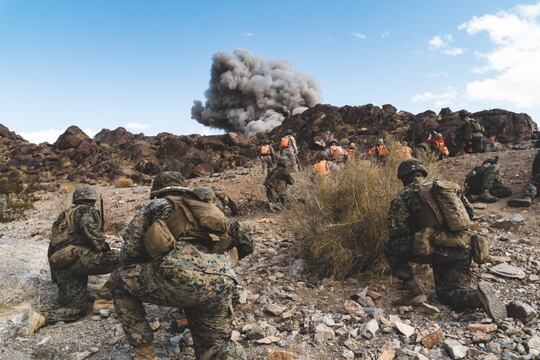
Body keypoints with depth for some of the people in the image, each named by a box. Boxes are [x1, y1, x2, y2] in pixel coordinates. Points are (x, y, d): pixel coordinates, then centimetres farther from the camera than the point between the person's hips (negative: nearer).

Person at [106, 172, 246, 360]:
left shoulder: (153, 206, 22)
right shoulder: (204, 207, 35)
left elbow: (128, 253, 18)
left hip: (180, 277, -4)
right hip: (222, 283, 5)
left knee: (119, 282, 24)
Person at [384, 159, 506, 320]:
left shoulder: (403, 196, 2)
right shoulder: (450, 186, 19)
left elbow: (395, 233, -3)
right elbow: (470, 212, 23)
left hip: (438, 249, -6)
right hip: (464, 249, 7)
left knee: (390, 247, 11)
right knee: (448, 295, 23)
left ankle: (415, 293, 5)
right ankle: (478, 296, -8)